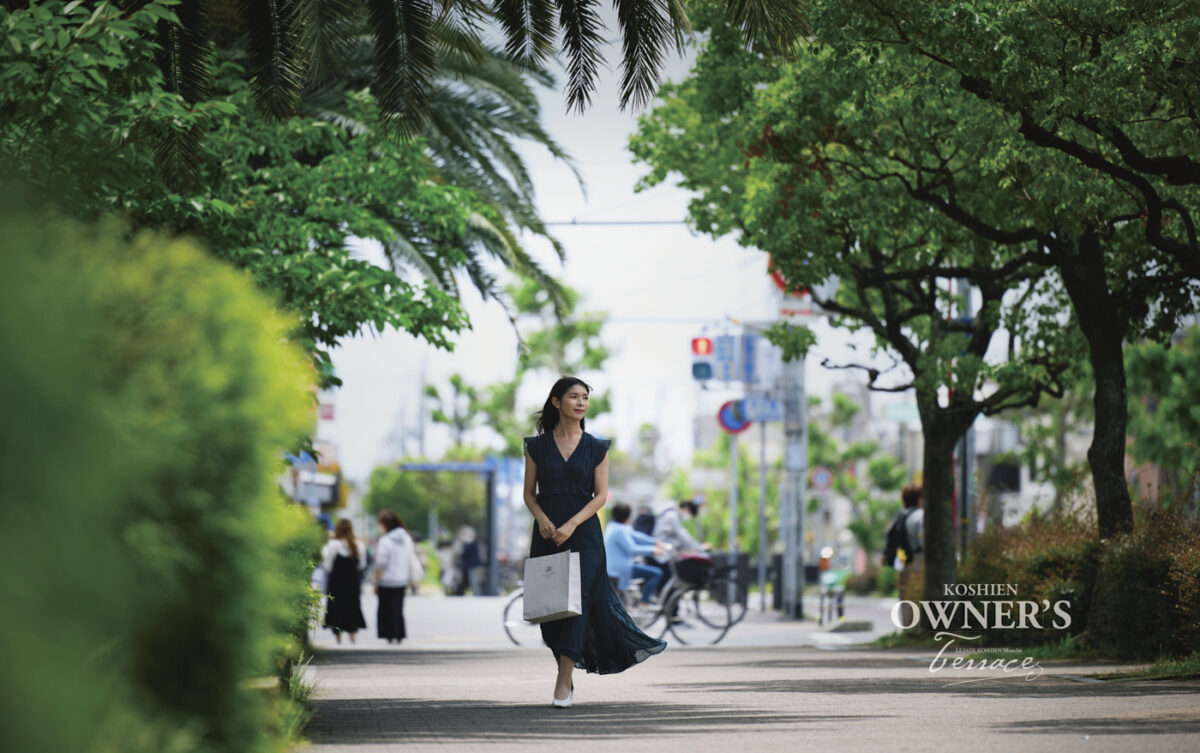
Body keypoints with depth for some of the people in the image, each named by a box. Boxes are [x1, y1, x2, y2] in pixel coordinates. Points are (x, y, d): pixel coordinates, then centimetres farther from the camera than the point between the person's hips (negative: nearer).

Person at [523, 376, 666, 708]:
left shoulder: (596, 448, 4)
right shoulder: (537, 446, 6)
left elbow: (601, 495, -1)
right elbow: (529, 493, 6)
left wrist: (571, 525, -14)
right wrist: (543, 519, -14)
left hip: (583, 533, -2)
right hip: (547, 534, 2)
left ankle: (564, 681, -16)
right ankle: (565, 674, 20)